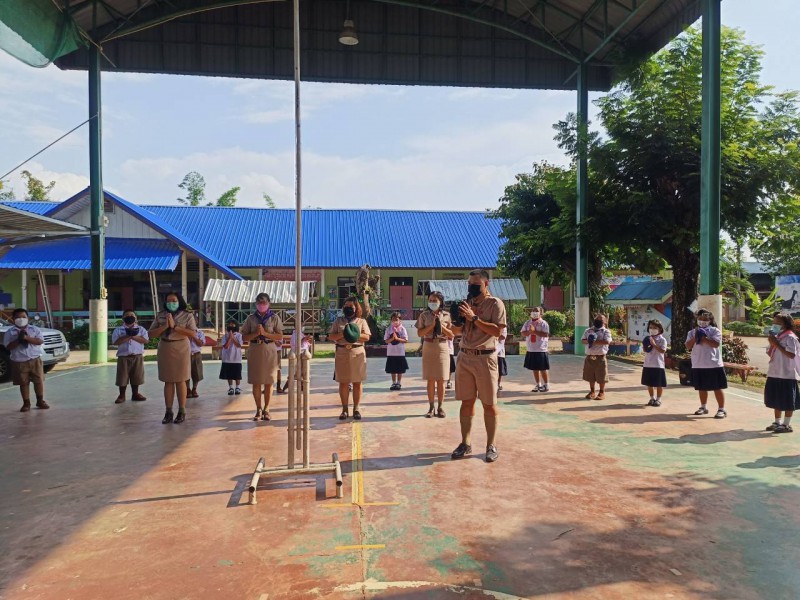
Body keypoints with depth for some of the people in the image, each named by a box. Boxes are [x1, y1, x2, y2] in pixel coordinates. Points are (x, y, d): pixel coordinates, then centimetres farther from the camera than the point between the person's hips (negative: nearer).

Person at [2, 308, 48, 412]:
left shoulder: (35, 329, 3)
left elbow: (40, 341, -8)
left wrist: (26, 338, -19)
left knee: (39, 381, 5)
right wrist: (19, 340, -20)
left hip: (35, 360, 1)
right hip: (19, 362, -1)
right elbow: (8, 347, -7)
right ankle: (26, 403, 14)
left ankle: (40, 401, 17)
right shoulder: (10, 332, 1)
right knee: (23, 383, 5)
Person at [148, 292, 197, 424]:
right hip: (164, 350, 3)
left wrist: (174, 326, -18)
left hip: (181, 350, -3)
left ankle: (182, 411, 8)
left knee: (180, 381, 1)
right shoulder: (160, 316, 8)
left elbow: (192, 333, -14)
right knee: (168, 381, 6)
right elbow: (151, 333, 3)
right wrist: (165, 326, -12)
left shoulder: (187, 315, -2)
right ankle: (168, 412, 11)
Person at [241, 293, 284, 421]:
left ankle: (266, 409, 11)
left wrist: (265, 333, -14)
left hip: (270, 352, -1)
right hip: (255, 352, 1)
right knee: (256, 382, 2)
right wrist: (256, 333, -12)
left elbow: (280, 336, -2)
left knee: (268, 382, 1)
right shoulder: (251, 318, 6)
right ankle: (258, 410, 12)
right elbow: (244, 337, 4)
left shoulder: (274, 318, 3)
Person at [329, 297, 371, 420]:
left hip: (357, 353, -1)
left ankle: (356, 409, 11)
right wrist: (342, 334, -14)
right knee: (343, 382, 2)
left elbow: (367, 337, 0)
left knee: (357, 382, 2)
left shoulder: (361, 321, 9)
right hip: (342, 353, 1)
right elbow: (331, 337, 3)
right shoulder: (338, 321, 11)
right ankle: (344, 409, 10)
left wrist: (356, 335, -17)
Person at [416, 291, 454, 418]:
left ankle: (440, 407, 10)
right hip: (428, 347, 0)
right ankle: (431, 407, 9)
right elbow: (419, 333, -3)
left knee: (441, 380, 2)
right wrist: (432, 325, -13)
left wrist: (442, 325, -10)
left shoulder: (446, 315, 3)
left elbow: (452, 335, 2)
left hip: (443, 348, 0)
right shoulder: (424, 315, 3)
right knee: (430, 380, 1)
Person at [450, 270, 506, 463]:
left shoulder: (495, 303, -5)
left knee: (489, 404, 3)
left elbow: (497, 331, -16)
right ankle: (465, 443, 17)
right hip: (464, 357, 5)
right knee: (466, 402, 9)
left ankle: (491, 445, 13)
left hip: (484, 358, -5)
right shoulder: (467, 303, 13)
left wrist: (474, 318, -18)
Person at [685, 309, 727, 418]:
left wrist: (703, 337, -15)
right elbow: (688, 346, 0)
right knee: (702, 388, 14)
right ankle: (703, 407, 27)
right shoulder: (692, 332, 9)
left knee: (718, 388, 1)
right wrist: (695, 337, -12)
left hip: (714, 365, -4)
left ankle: (721, 409, 7)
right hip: (698, 365, 4)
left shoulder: (715, 330, -2)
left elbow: (715, 344, -16)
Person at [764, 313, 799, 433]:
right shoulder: (776, 337, 12)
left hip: (787, 375, -8)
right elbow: (770, 354, 15)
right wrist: (771, 344, -2)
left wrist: (777, 344, -19)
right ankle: (777, 422, 23)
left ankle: (787, 425, 9)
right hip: (774, 373, 8)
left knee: (787, 401, 2)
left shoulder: (790, 337, -12)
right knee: (776, 399, 14)